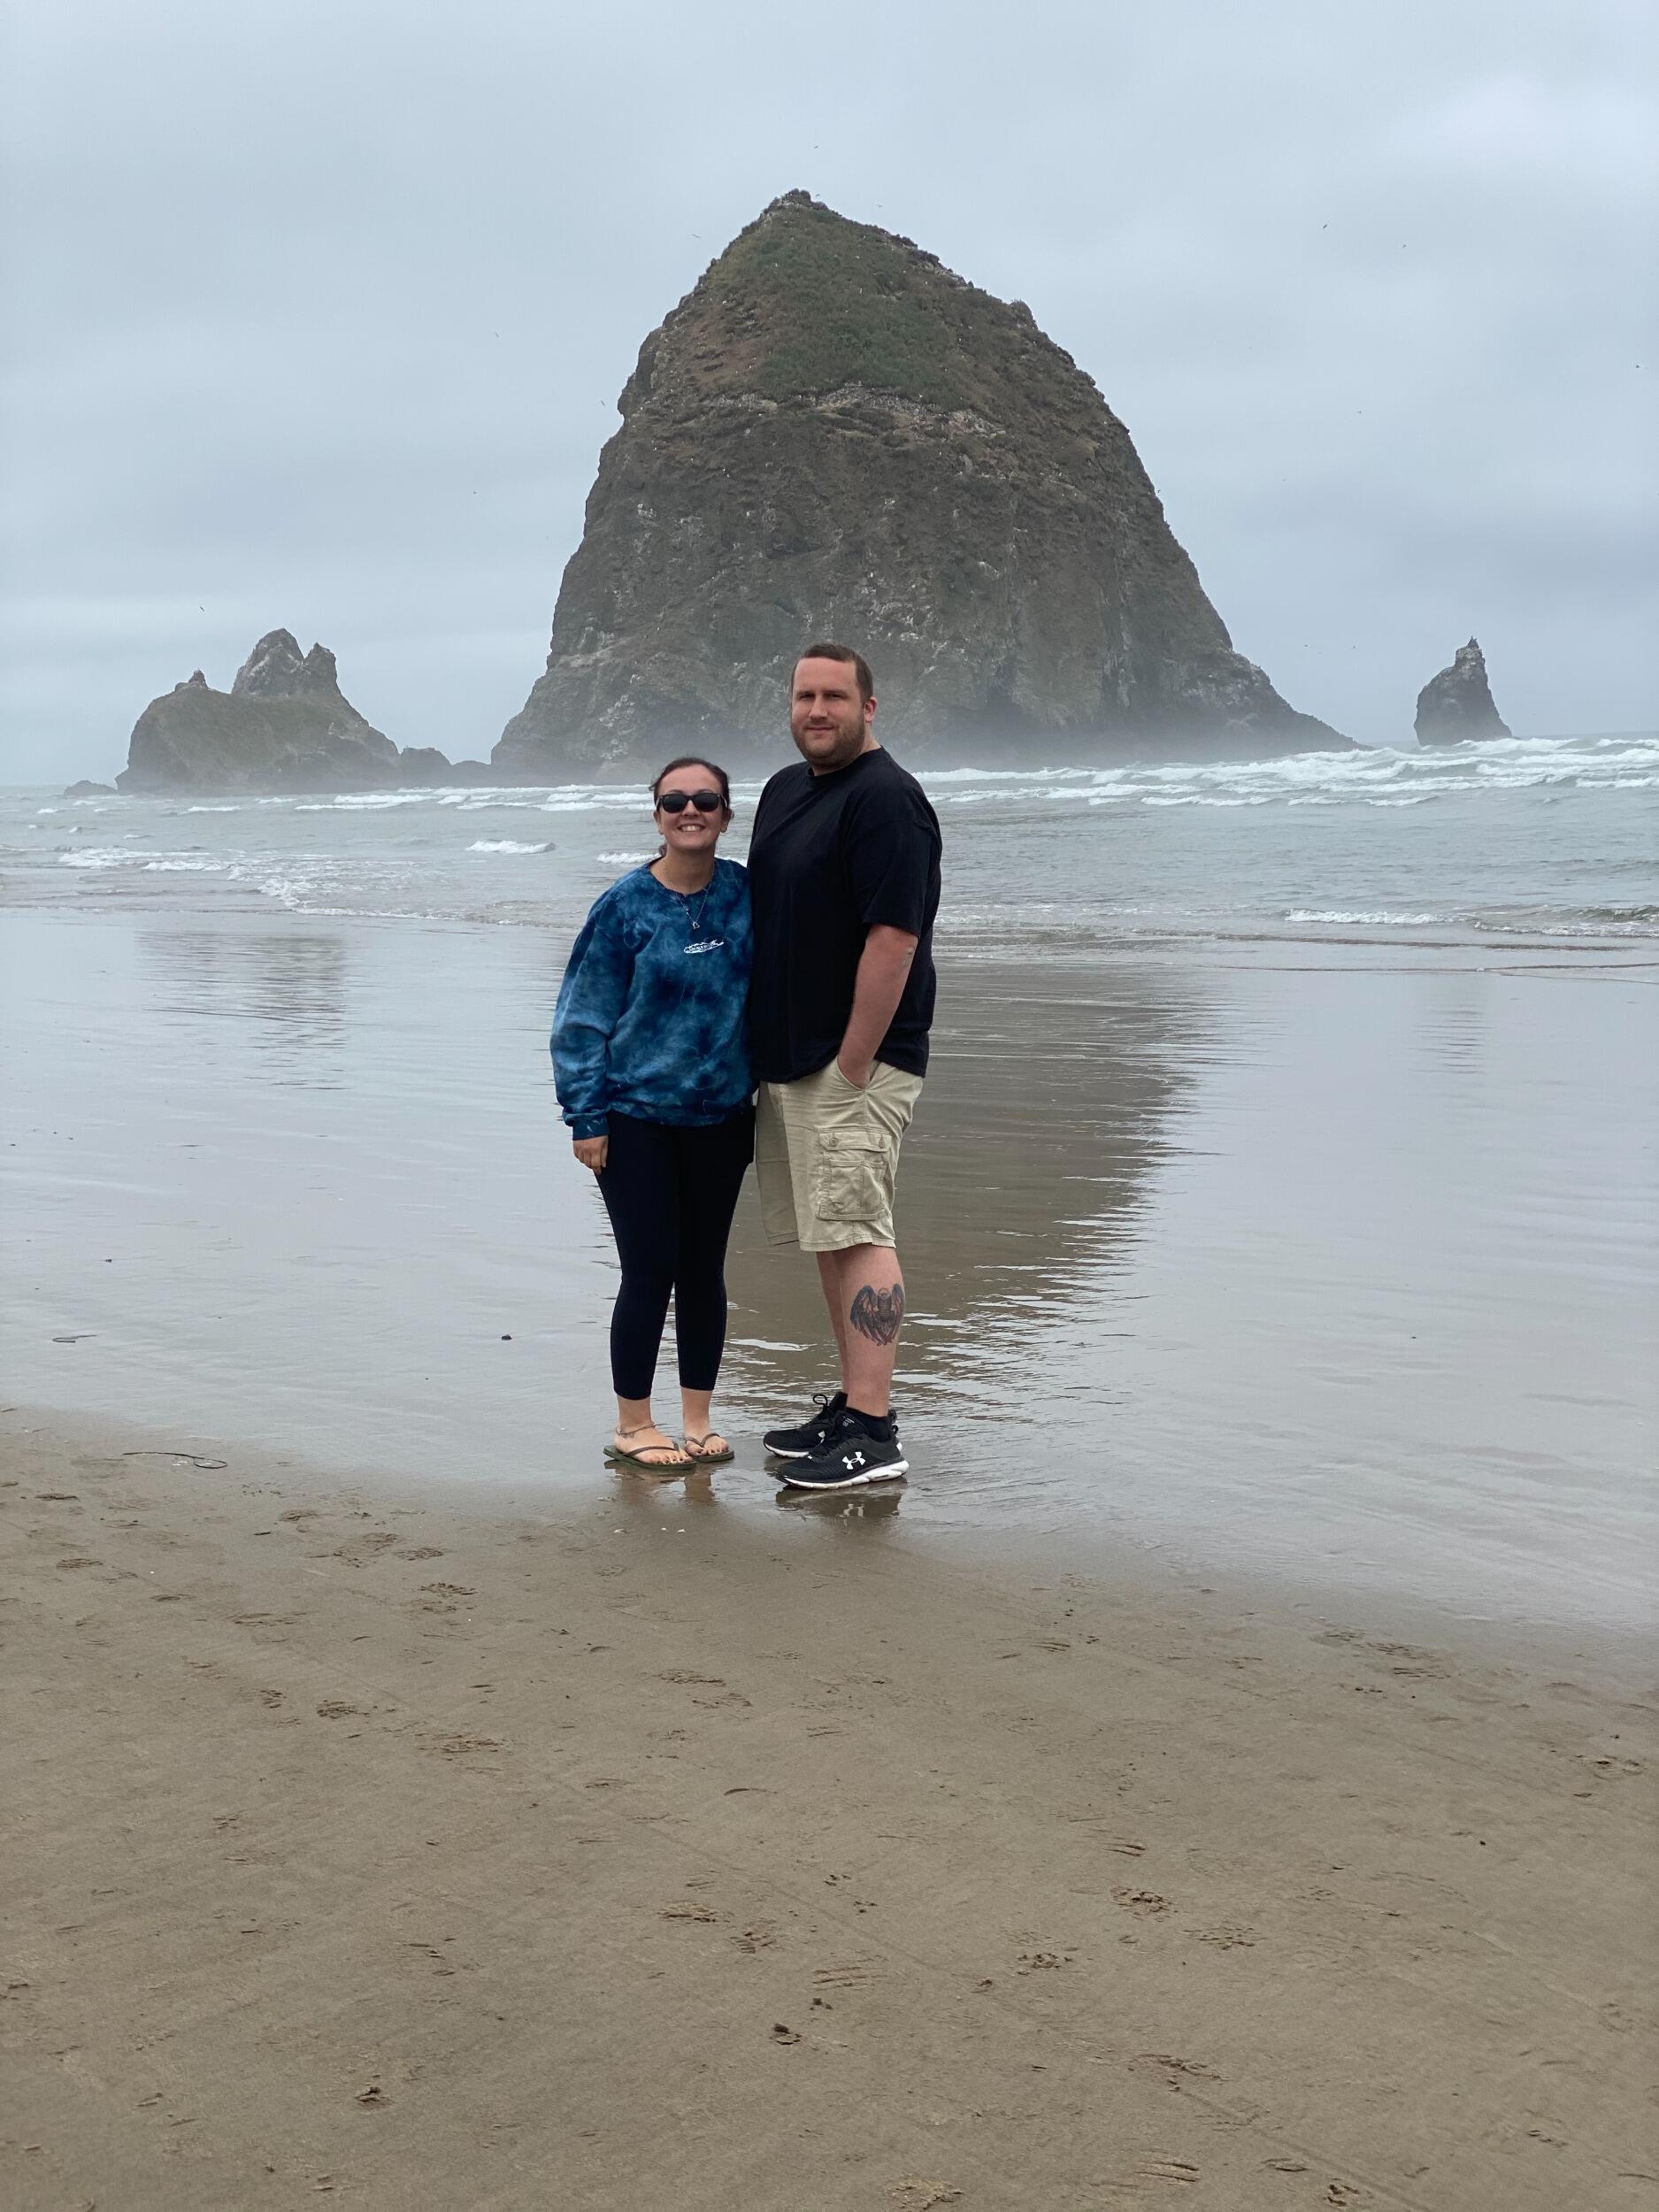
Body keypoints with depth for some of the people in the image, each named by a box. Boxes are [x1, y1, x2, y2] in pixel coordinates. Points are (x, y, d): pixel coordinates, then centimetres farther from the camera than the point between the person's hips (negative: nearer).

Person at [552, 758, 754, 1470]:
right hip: (637, 1118, -3)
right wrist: (585, 1116, -10)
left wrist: (765, 1097, 8)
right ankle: (633, 1426, 12)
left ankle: (698, 1418, 22)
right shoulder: (625, 905, -9)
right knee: (650, 1270, -2)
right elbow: (584, 1015, -7)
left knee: (704, 1269, 10)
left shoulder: (745, 895, 1)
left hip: (721, 1117, 4)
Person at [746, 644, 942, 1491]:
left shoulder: (885, 797, -14)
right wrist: (761, 1046, 18)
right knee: (830, 1236, 13)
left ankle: (873, 1434, -10)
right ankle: (850, 1404, 22)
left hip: (854, 1061, -9)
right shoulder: (784, 789, 16)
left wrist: (852, 1064, -20)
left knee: (856, 1232, -11)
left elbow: (893, 937, -21)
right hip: (786, 1057, 9)